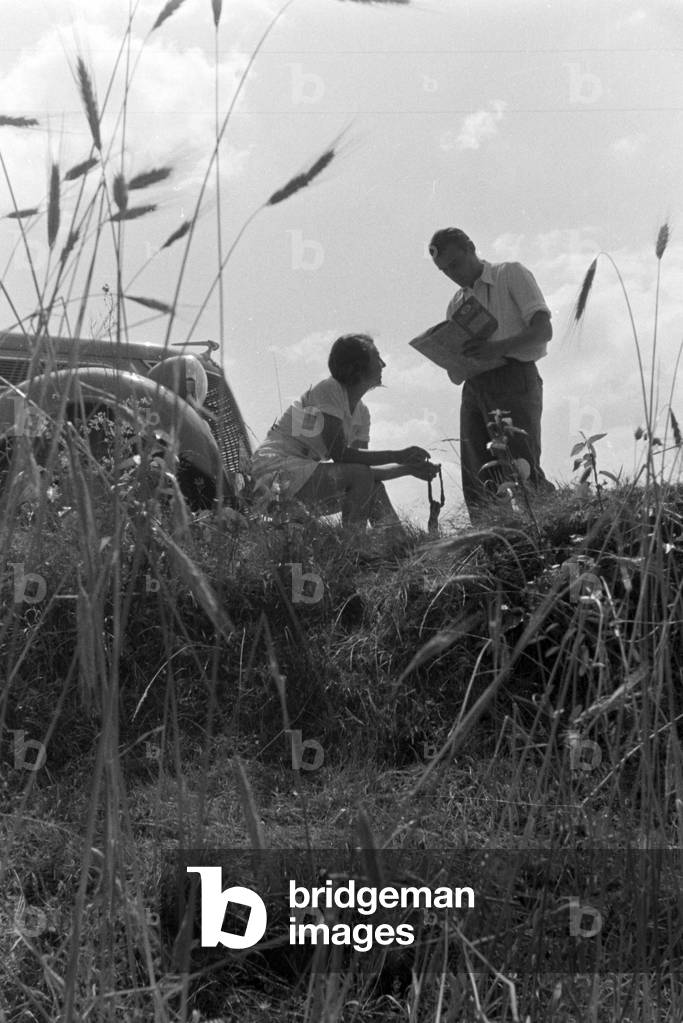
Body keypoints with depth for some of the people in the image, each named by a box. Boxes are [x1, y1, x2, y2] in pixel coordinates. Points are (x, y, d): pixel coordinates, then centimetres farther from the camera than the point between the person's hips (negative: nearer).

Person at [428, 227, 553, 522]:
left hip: (514, 381, -6)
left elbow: (543, 330, -6)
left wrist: (499, 348, -22)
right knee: (476, 483, -5)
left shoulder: (512, 275, 8)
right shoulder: (456, 305, 24)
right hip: (474, 389, 6)